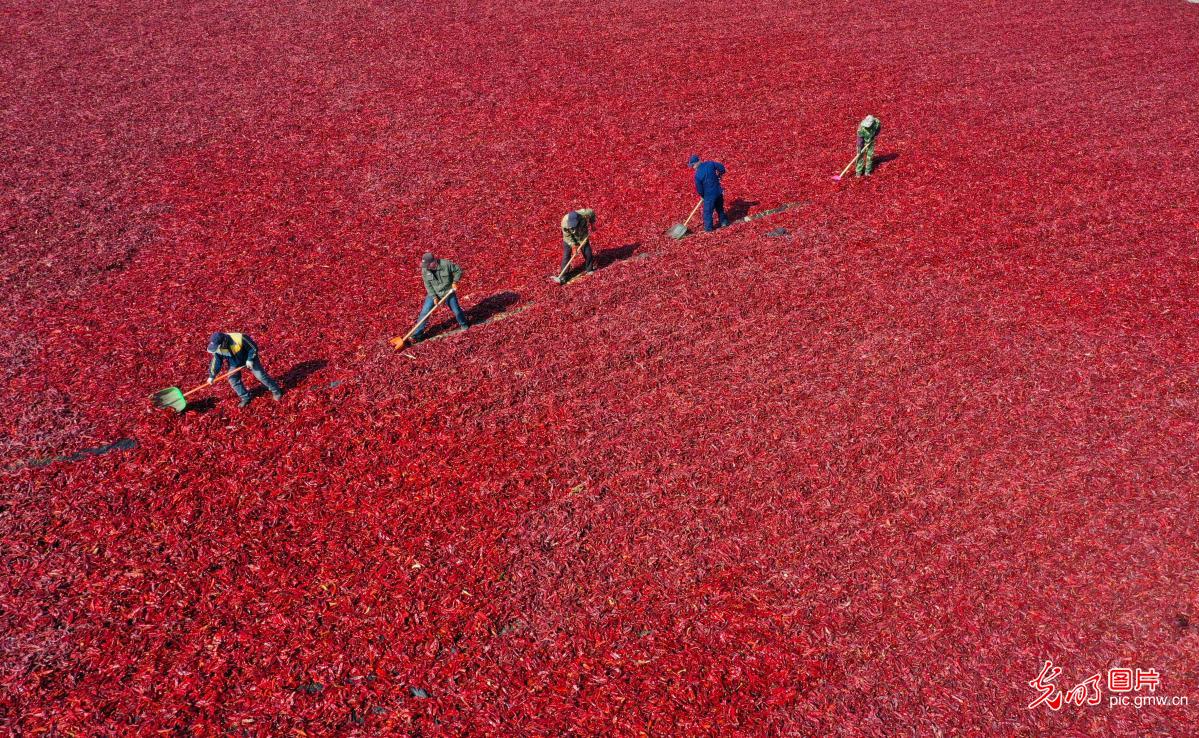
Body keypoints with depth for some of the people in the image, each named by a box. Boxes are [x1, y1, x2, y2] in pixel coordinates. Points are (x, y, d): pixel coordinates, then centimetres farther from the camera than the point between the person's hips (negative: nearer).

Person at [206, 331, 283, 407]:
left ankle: (275, 391, 17)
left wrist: (250, 360, -25)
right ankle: (246, 398, 14)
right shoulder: (217, 348, -23)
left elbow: (253, 347, -24)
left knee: (260, 375, 0)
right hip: (234, 362, 5)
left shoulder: (238, 339, -40)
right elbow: (216, 361, -10)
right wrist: (212, 376, -11)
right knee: (233, 379, -3)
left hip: (249, 359, -4)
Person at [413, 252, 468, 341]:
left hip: (448, 292, -1)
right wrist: (434, 297, -16)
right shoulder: (424, 269, -17)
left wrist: (454, 281, -18)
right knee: (425, 312, -6)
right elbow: (427, 285, -10)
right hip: (433, 293, 1)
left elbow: (458, 270, -10)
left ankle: (463, 324, 40)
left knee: (456, 310, 9)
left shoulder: (446, 264, -25)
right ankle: (417, 334, 4)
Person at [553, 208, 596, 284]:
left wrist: (592, 223, -4)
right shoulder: (565, 222, -36)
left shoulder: (584, 214, -35)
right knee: (566, 256, -6)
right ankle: (562, 275, 2)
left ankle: (589, 269, 32)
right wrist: (573, 245, -25)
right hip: (569, 239, -2)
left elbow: (592, 212, -11)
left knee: (588, 253, 7)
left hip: (583, 237, 2)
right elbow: (567, 236, -22)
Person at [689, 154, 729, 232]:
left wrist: (703, 195, 7)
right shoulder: (710, 164, -9)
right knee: (720, 208, 26)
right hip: (718, 191, 6)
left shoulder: (698, 175, -22)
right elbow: (721, 167, 1)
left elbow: (699, 190, -13)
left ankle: (708, 227, 22)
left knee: (707, 211, 12)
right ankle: (724, 222, 39)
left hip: (709, 195, -6)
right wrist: (718, 176, 18)